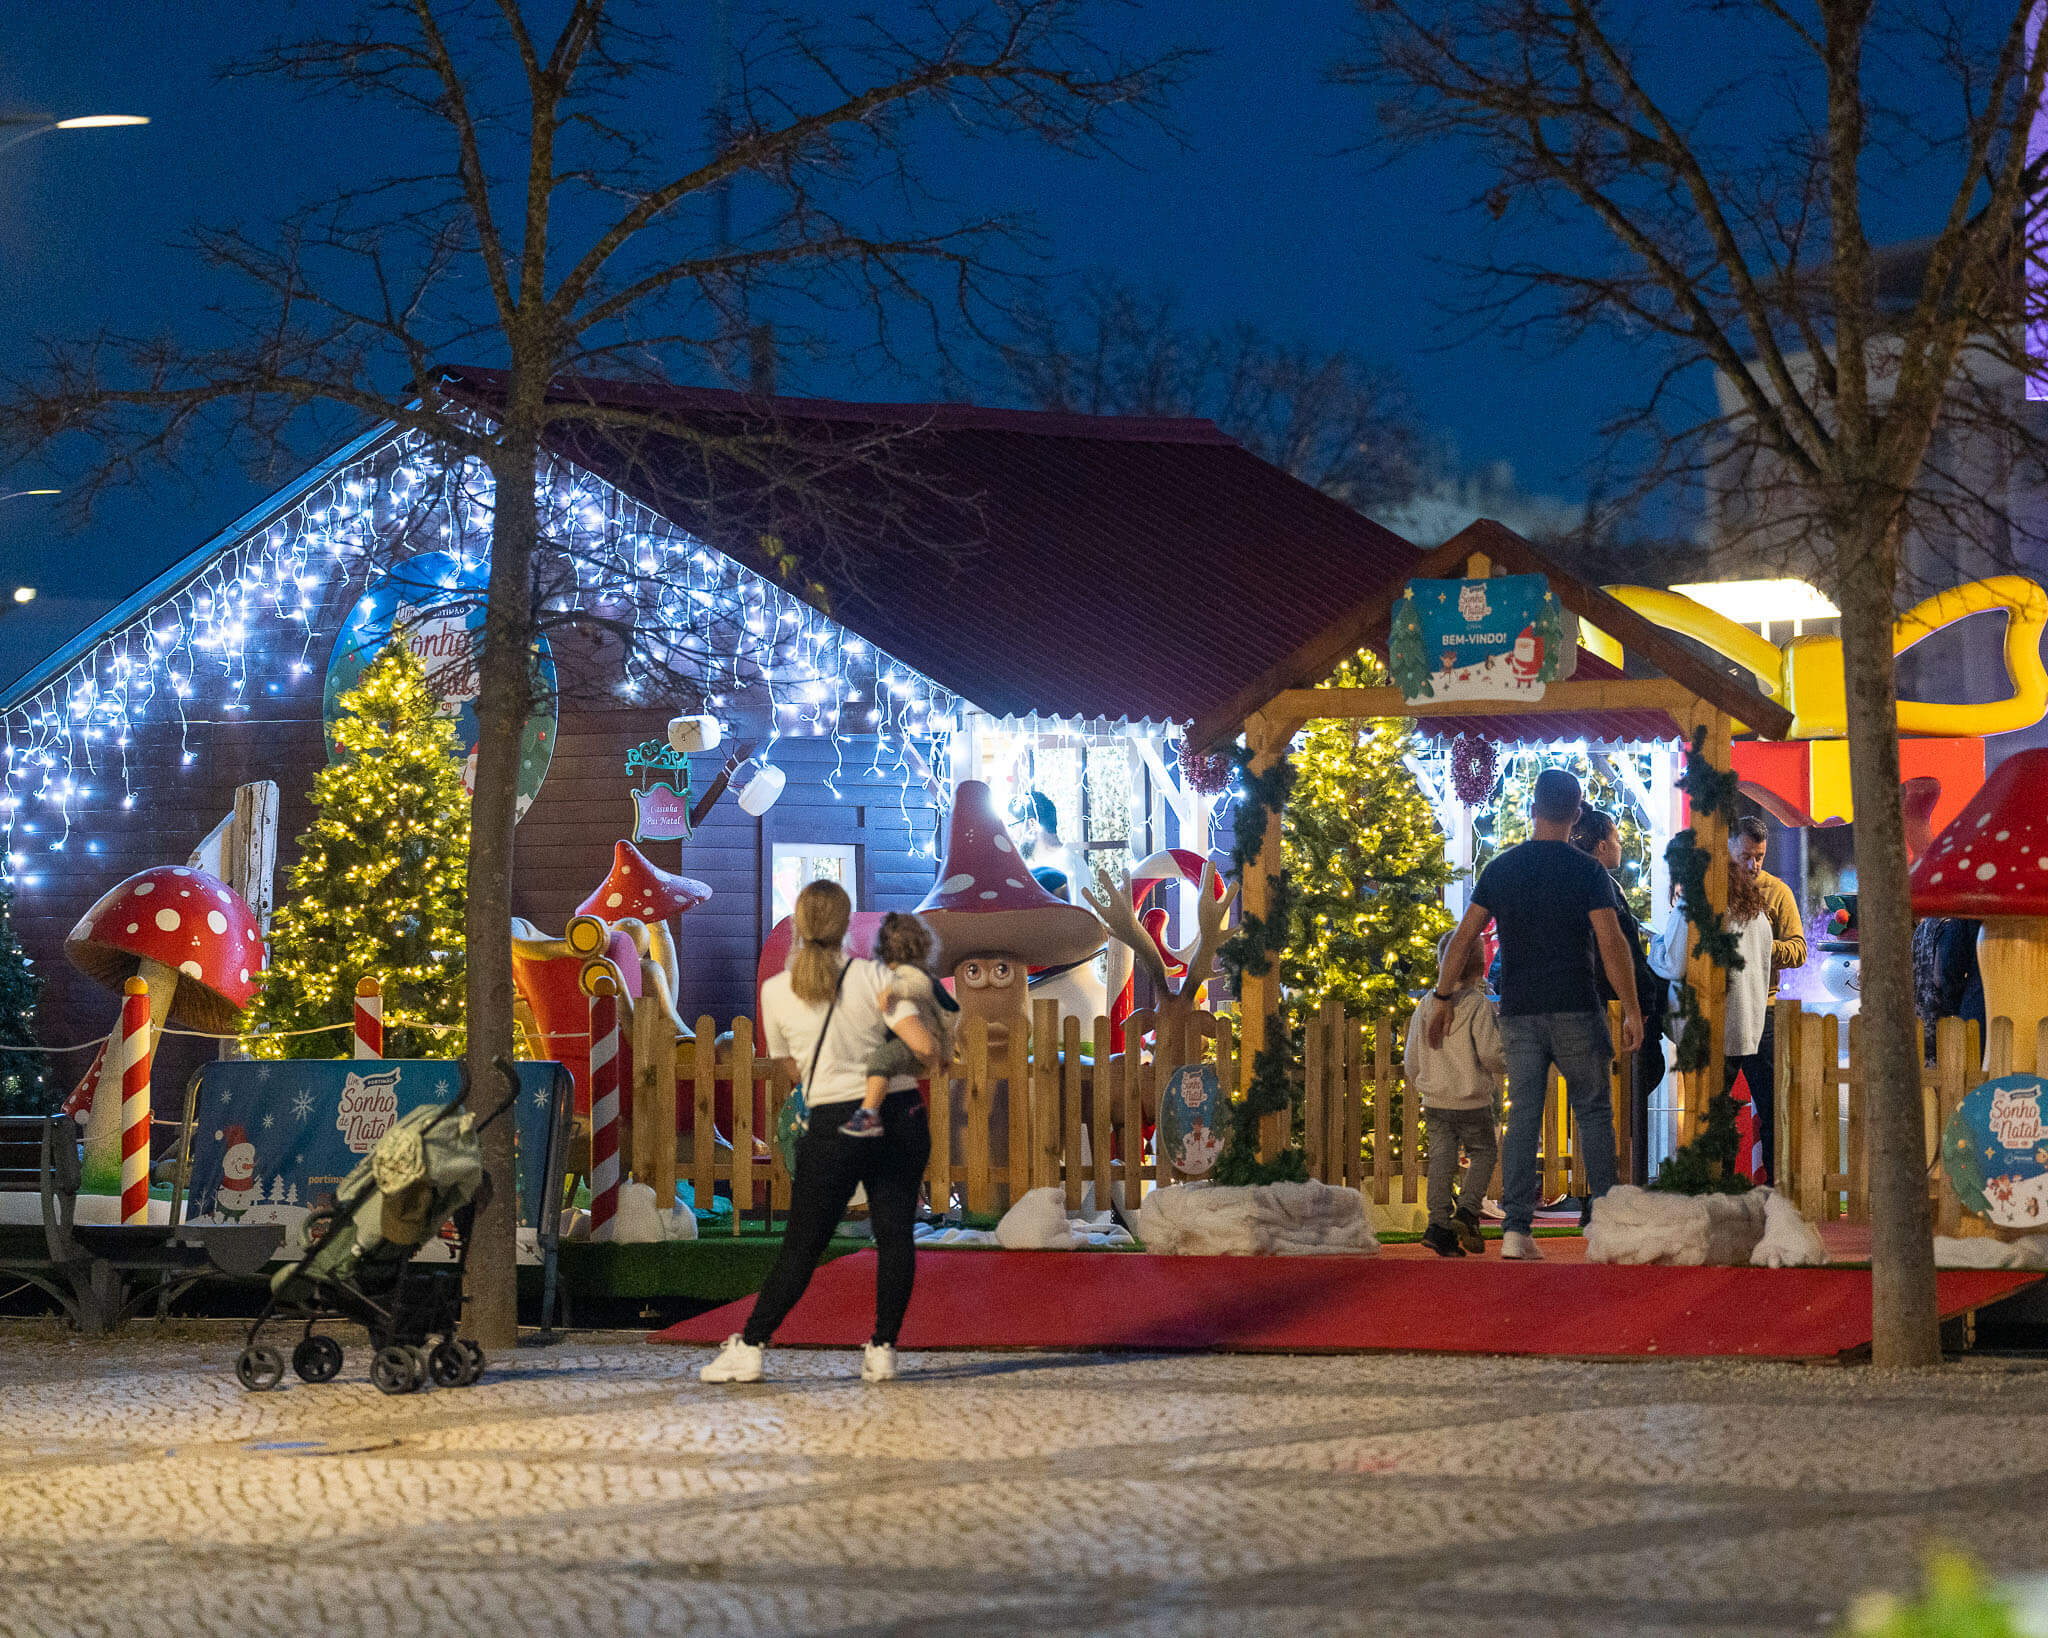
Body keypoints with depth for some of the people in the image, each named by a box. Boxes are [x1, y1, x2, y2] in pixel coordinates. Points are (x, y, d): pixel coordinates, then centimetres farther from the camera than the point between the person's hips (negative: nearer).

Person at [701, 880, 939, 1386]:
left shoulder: (777, 992, -2)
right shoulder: (874, 978, -6)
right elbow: (923, 1045, -13)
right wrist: (939, 1051, 10)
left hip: (833, 1126, 0)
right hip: (900, 1117, 0)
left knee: (801, 1245, 6)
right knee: (894, 1234, 7)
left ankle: (750, 1346, 3)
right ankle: (883, 1349, 6)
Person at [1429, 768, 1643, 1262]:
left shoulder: (1500, 870, 5)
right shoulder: (1587, 871, -5)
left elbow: (1464, 938, 5)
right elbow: (1611, 943, -11)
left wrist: (1442, 997, 14)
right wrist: (1631, 1010, -7)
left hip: (1519, 1013, 3)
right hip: (1575, 1008, -3)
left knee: (1522, 1116, 3)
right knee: (1594, 1112, 8)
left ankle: (1516, 1229, -6)